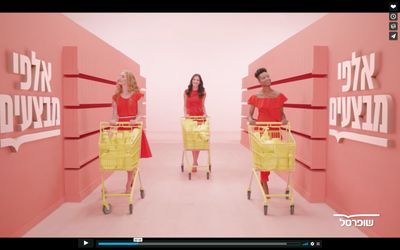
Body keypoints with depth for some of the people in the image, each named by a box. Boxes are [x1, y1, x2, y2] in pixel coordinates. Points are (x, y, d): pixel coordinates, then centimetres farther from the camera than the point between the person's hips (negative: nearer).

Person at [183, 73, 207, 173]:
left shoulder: (202, 93, 6)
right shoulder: (186, 92, 6)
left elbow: (202, 105, 9)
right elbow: (185, 105, 7)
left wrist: (205, 113, -8)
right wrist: (185, 113, -9)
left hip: (199, 117, 0)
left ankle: (195, 162, 5)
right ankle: (195, 162, 11)